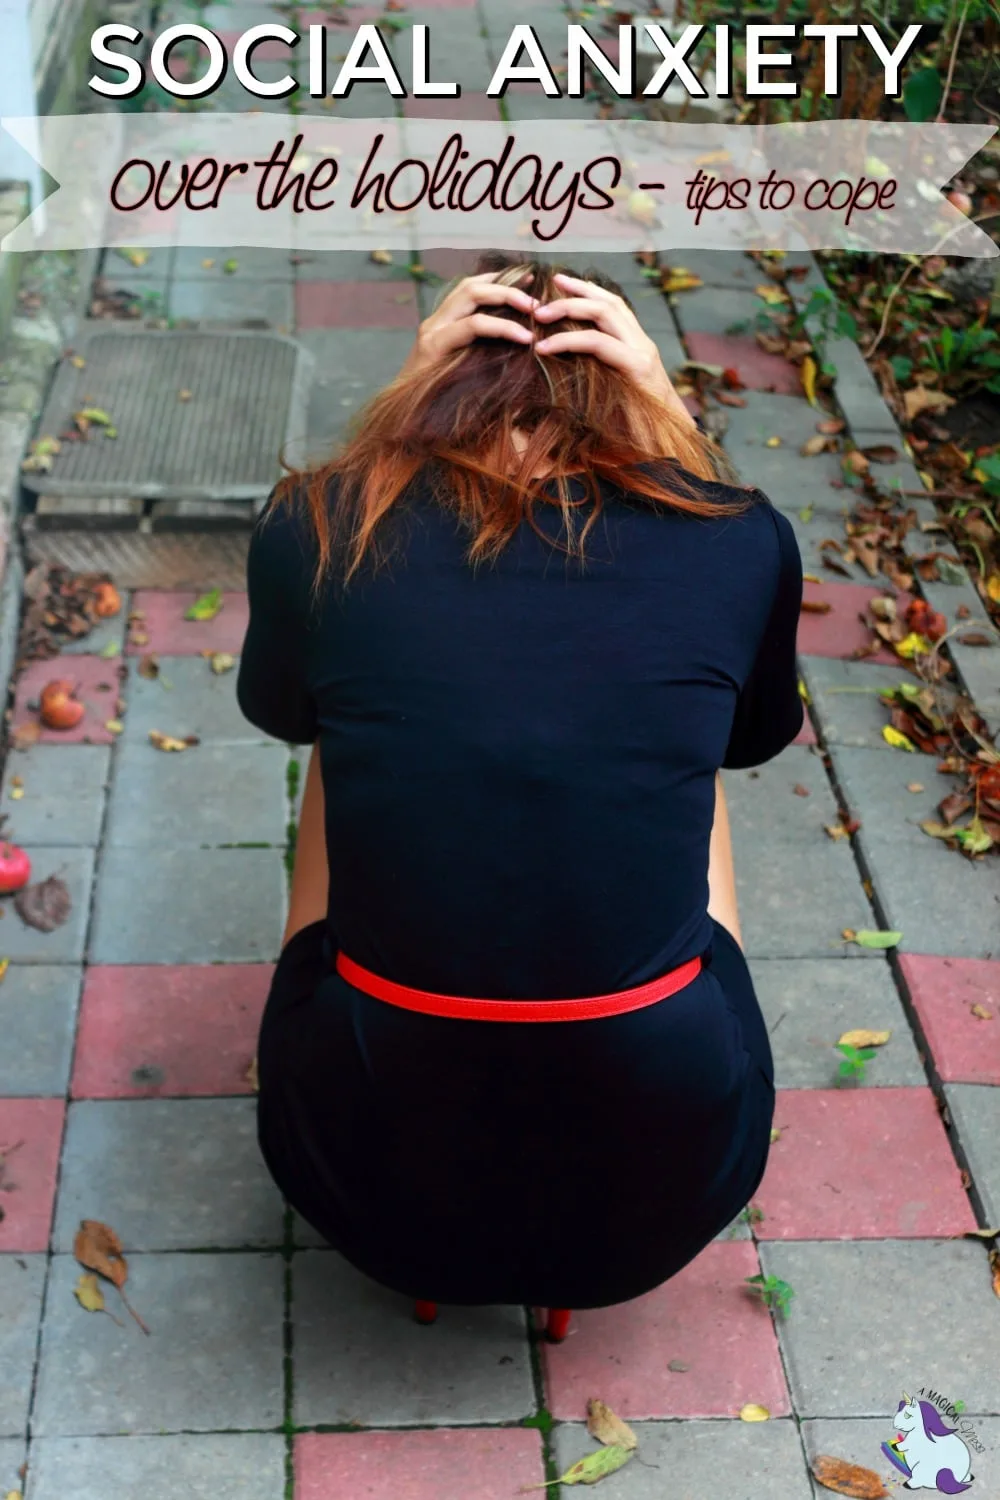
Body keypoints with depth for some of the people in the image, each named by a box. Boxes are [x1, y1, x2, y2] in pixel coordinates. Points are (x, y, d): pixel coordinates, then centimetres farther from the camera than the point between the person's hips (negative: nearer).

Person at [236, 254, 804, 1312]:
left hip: (376, 1190, 0)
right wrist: (661, 403, 6)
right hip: (663, 1201, 1)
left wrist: (411, 380, 6)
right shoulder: (743, 541, -6)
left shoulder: (318, 533, -7)